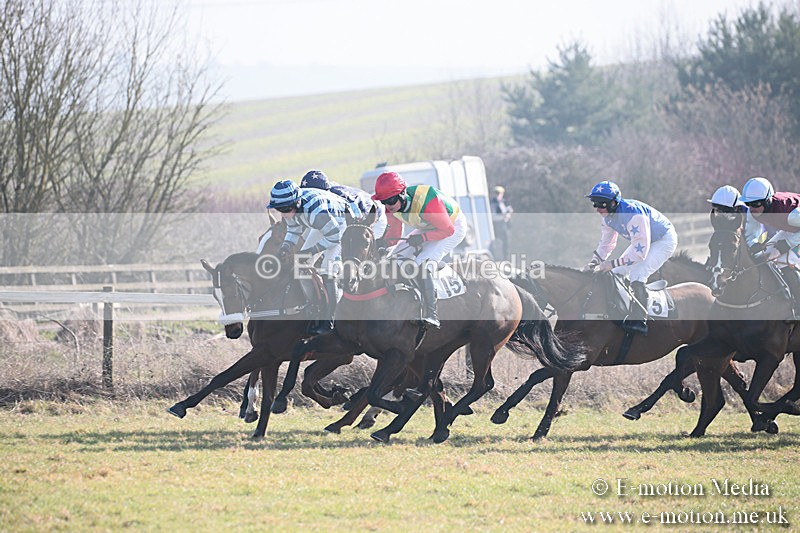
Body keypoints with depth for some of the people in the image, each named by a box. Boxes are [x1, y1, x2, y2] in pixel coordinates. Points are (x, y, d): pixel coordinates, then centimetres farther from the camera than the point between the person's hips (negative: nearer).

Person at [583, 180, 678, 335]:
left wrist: (613, 264, -37)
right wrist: (593, 263, -10)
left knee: (636, 275, -26)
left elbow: (640, 251, -37)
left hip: (664, 240, -10)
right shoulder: (607, 217, -7)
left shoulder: (632, 214, -36)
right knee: (617, 273, 3)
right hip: (642, 241, 10)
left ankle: (639, 322, -26)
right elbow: (606, 244, 7)